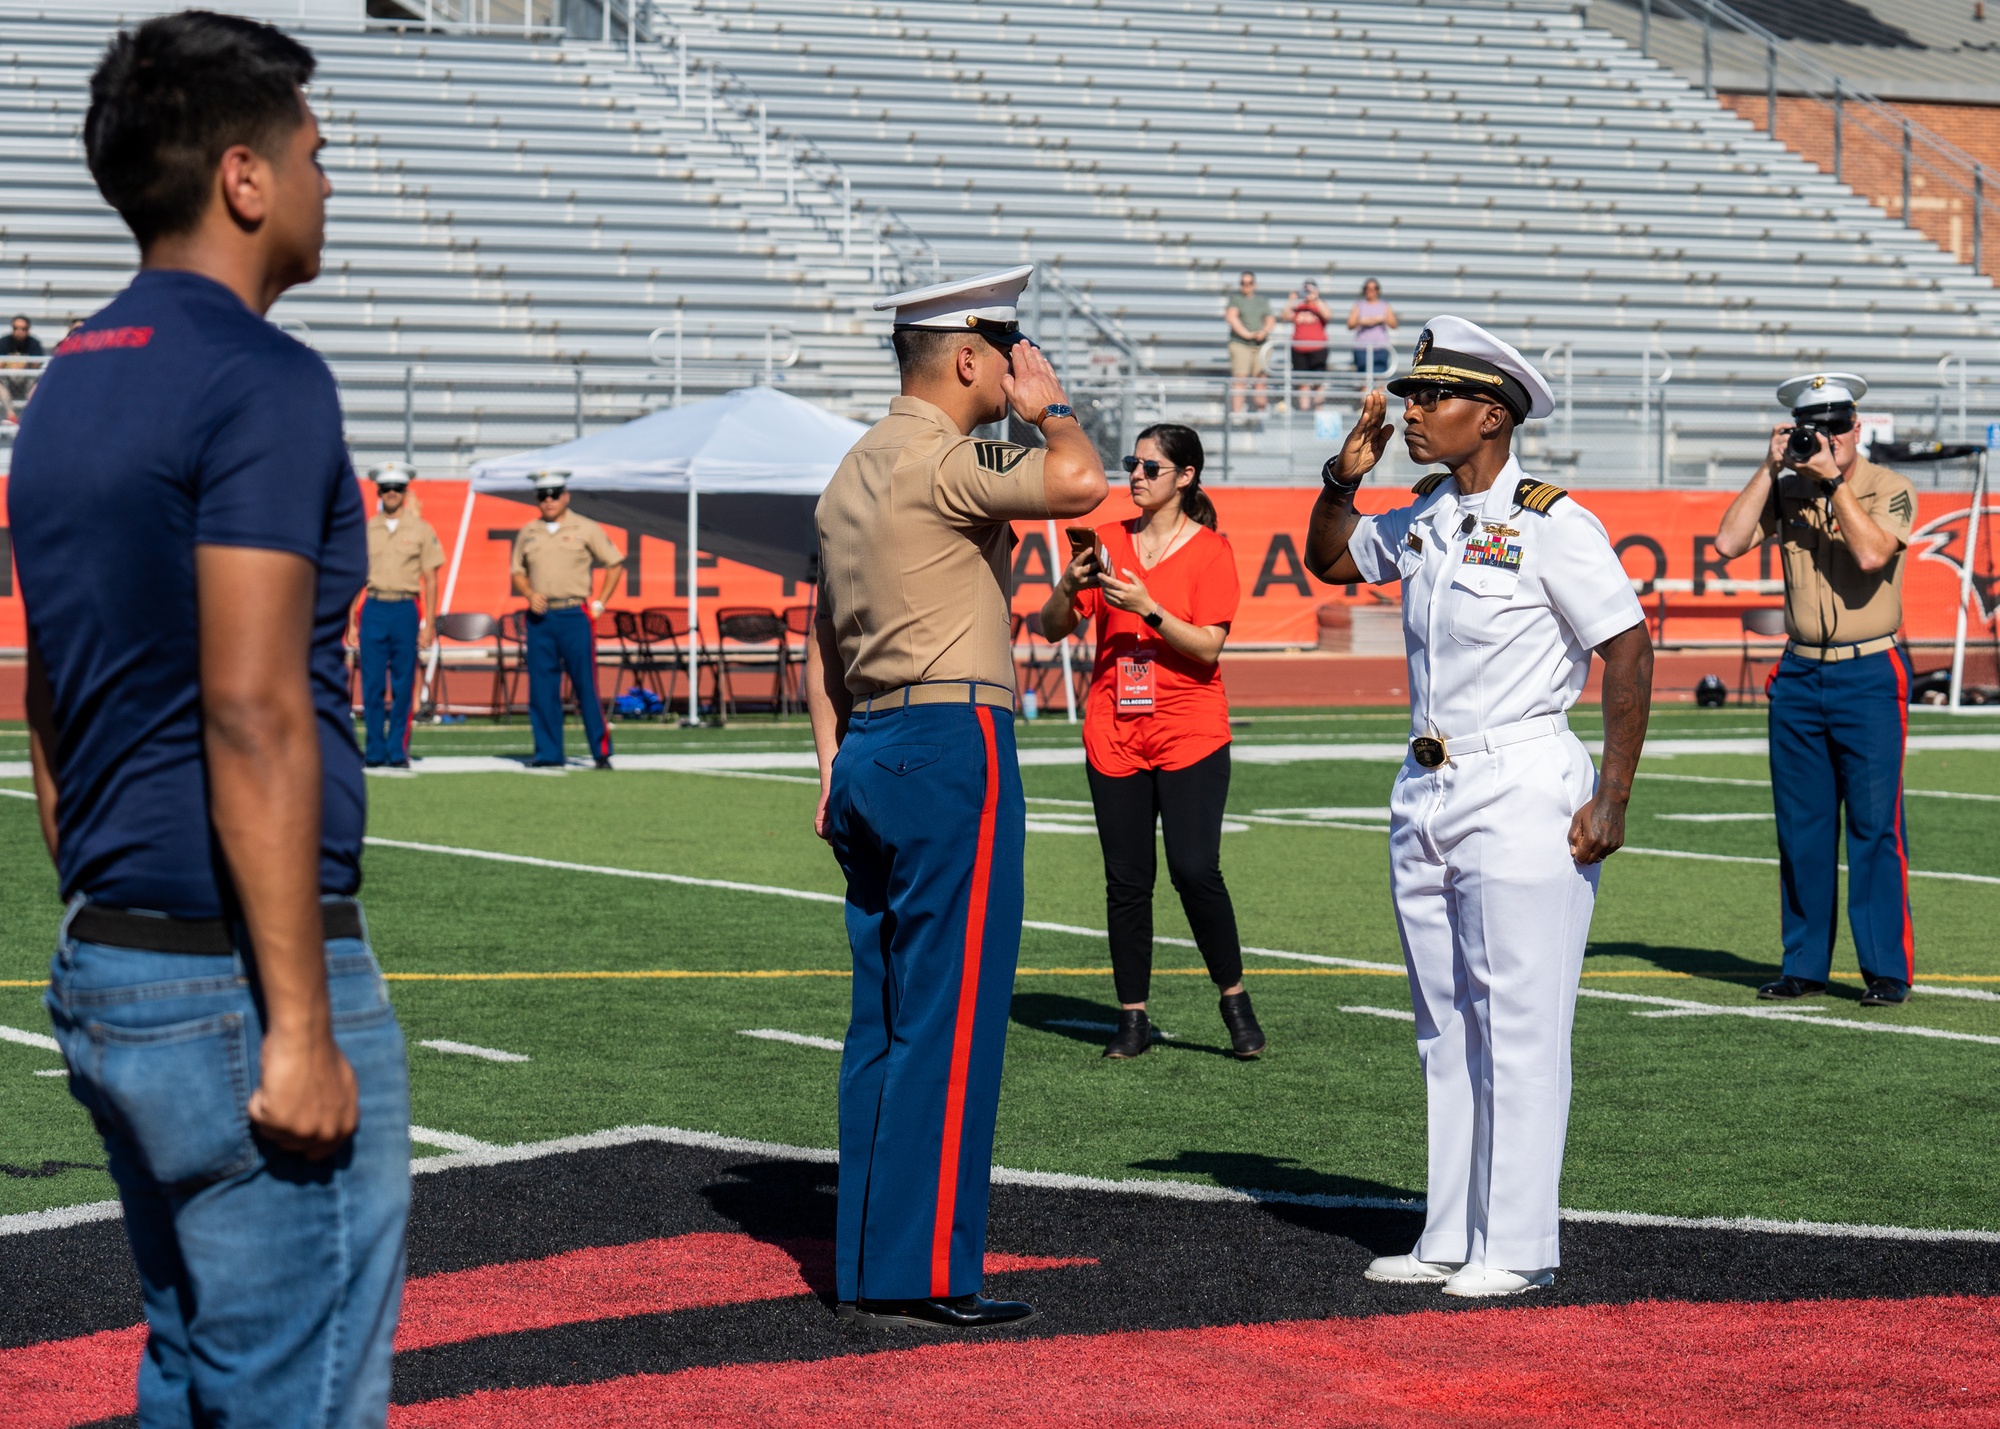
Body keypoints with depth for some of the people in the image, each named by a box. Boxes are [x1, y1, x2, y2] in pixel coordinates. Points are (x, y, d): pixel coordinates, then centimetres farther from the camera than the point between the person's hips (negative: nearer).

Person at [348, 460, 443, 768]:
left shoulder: (420, 529, 6)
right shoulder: (366, 530, 10)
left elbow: (430, 580, 4)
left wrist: (429, 624, -3)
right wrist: (351, 624, 4)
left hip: (405, 610, -1)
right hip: (373, 609, 1)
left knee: (403, 687, 0)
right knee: (372, 686, -1)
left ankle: (398, 751, 5)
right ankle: (375, 752, 5)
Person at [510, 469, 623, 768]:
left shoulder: (585, 529, 3)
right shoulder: (527, 533, 12)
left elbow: (615, 564, 7)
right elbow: (518, 573, 17)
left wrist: (600, 603, 0)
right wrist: (530, 595, -4)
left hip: (575, 615, -3)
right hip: (540, 617, 3)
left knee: (586, 685, -5)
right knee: (542, 686, 2)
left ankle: (601, 751, -1)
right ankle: (548, 753, 8)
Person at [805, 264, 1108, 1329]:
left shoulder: (853, 473, 17)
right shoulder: (939, 461, -13)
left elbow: (822, 641, 20)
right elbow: (1079, 484, -26)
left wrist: (833, 763, 20)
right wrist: (1047, 405, -6)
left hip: (872, 753, 10)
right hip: (953, 748, -10)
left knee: (883, 1021, 10)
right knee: (949, 1019, -6)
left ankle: (866, 1269, 13)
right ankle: (921, 1275, -6)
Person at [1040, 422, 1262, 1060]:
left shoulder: (1210, 550, -2)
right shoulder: (1109, 541, 8)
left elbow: (1208, 647, -11)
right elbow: (1053, 629, 6)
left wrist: (1148, 607, -22)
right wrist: (1070, 586, -13)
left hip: (1189, 735, -3)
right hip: (1114, 736, 3)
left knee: (1195, 869, -13)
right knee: (1126, 880, 2)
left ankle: (1235, 999, 5)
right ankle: (1132, 1017, 9)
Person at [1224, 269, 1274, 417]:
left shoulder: (1263, 300, 17)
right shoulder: (1234, 298, 4)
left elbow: (1271, 319, 10)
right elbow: (1231, 316, -9)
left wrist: (1264, 331, -12)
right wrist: (1246, 334, -17)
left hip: (1261, 344, 4)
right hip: (1240, 344, -4)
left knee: (1261, 380, -2)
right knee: (1239, 380, -11)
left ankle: (1261, 410, 1)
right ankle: (1236, 414, -15)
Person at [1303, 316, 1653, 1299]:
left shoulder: (1550, 524, -10)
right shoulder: (1422, 519, 11)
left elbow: (1629, 649, -11)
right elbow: (1329, 561, 29)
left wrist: (1612, 799, -16)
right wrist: (1343, 477, 9)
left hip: (1522, 792, -8)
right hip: (1427, 792, 8)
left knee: (1520, 1024, -5)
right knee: (1445, 1025, 10)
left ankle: (1517, 1248, -1)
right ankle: (1451, 1238, 17)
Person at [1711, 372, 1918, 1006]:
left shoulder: (1890, 490, -3)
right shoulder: (1787, 491, 7)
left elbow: (1871, 554, -21)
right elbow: (1729, 542, -5)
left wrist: (1836, 480, -16)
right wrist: (1770, 467, -5)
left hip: (1870, 675, -4)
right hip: (1799, 675, 4)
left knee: (1875, 824, -6)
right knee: (1800, 827, 7)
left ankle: (1888, 969, -1)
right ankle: (1804, 965, 15)